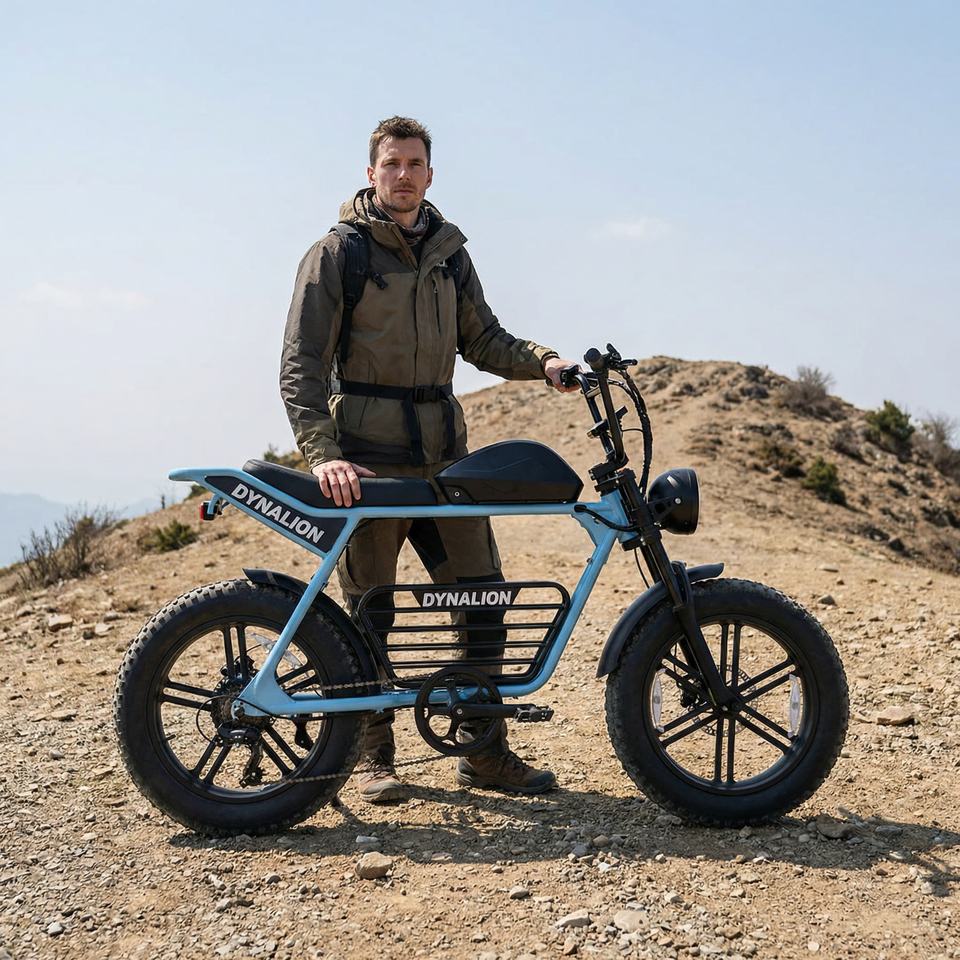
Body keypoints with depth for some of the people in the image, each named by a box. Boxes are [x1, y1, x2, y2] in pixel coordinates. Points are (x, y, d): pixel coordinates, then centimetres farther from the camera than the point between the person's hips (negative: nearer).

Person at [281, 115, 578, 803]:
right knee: (369, 609, 2)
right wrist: (322, 453, -19)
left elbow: (482, 339, 17)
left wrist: (542, 362, -3)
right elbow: (301, 366, -6)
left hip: (444, 450, 5)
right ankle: (375, 757, 16)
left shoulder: (450, 253, 15)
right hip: (368, 455, -4)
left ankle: (486, 751, 15)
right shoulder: (336, 254, 0)